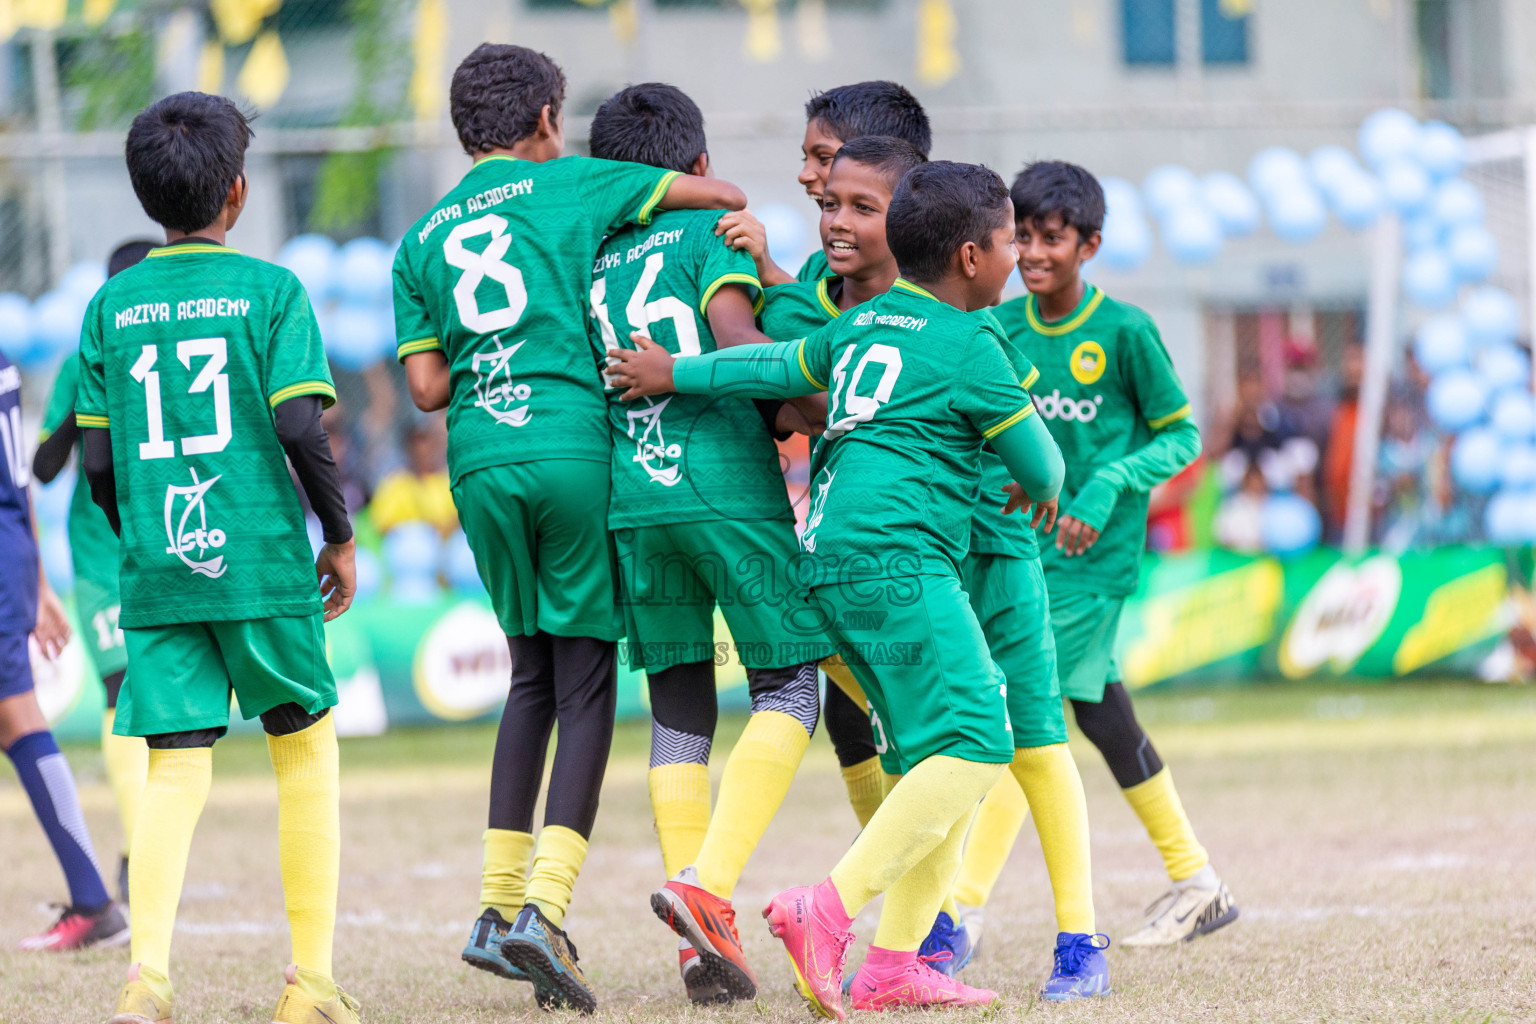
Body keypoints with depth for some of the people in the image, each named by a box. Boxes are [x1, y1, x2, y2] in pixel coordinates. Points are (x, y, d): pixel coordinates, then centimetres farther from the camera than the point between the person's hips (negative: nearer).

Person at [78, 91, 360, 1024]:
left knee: (175, 774, 1)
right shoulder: (271, 290, -3)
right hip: (261, 563, -2)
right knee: (306, 749, 13)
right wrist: (341, 537, 2)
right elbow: (300, 428, -11)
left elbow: (98, 462, 6)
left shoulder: (111, 306, 7)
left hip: (155, 573, 2)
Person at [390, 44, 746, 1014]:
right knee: (587, 685, -1)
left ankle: (498, 906, 11)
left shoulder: (423, 240, 15)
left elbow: (427, 387, 7)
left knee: (534, 675, 17)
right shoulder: (572, 186, 6)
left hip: (480, 464, 4)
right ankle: (544, 905, -15)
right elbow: (726, 195, 7)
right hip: (574, 449, -4)